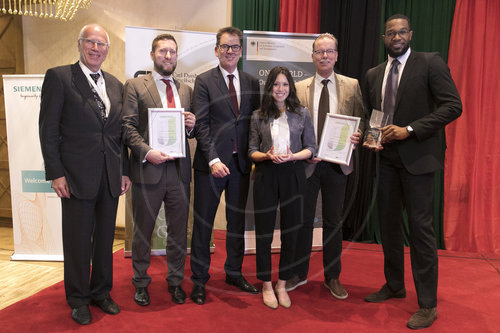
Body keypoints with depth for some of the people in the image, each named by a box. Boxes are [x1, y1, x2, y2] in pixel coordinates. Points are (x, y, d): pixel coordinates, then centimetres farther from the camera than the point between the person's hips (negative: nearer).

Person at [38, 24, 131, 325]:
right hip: (77, 176, -4)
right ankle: (79, 300, 26)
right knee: (78, 241, 7)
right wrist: (55, 173, -11)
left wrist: (125, 171, 10)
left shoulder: (115, 85, 12)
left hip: (111, 177, 5)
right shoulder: (58, 77, -3)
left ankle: (101, 292, 32)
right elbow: (48, 129, -6)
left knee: (105, 238, 14)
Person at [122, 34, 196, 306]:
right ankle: (141, 283, 28)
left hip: (179, 170, 4)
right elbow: (127, 127, -5)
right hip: (148, 169, -3)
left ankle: (176, 282, 29)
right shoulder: (135, 86, 1)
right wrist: (146, 151, -18)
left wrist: (191, 126, -4)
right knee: (143, 230, 10)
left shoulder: (185, 90, 14)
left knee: (179, 230, 12)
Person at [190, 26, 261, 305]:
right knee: (203, 222, 5)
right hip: (211, 164, -4)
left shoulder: (252, 82, 10)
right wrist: (213, 160, -18)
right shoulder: (204, 81, -2)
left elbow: (256, 122, 10)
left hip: (241, 164, 4)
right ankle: (200, 279, 21)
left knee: (238, 221, 14)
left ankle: (234, 273, 32)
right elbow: (202, 125, -9)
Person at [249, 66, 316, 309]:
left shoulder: (302, 114, 5)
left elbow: (311, 148, 5)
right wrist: (268, 155, -14)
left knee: (290, 232, 7)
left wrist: (292, 156, -14)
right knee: (264, 232, 5)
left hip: (293, 175, 1)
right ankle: (267, 286, 21)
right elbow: (252, 151, 6)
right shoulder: (258, 116, 6)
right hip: (265, 177, 0)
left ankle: (282, 285, 23)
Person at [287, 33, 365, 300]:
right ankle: (299, 273, 27)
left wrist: (357, 136, -14)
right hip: (306, 163, 0)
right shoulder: (299, 88, 4)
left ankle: (332, 277, 26)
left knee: (333, 222, 10)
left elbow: (361, 120, 7)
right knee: (303, 220, 9)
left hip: (337, 163, 0)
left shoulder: (352, 86, 5)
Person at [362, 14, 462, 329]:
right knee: (388, 223, 13)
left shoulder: (431, 63, -4)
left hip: (417, 156, -6)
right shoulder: (374, 74, 12)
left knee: (420, 226, -4)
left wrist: (410, 130, -18)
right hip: (387, 158, 6)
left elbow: (453, 106, -11)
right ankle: (394, 285, 31)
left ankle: (428, 305, 9)